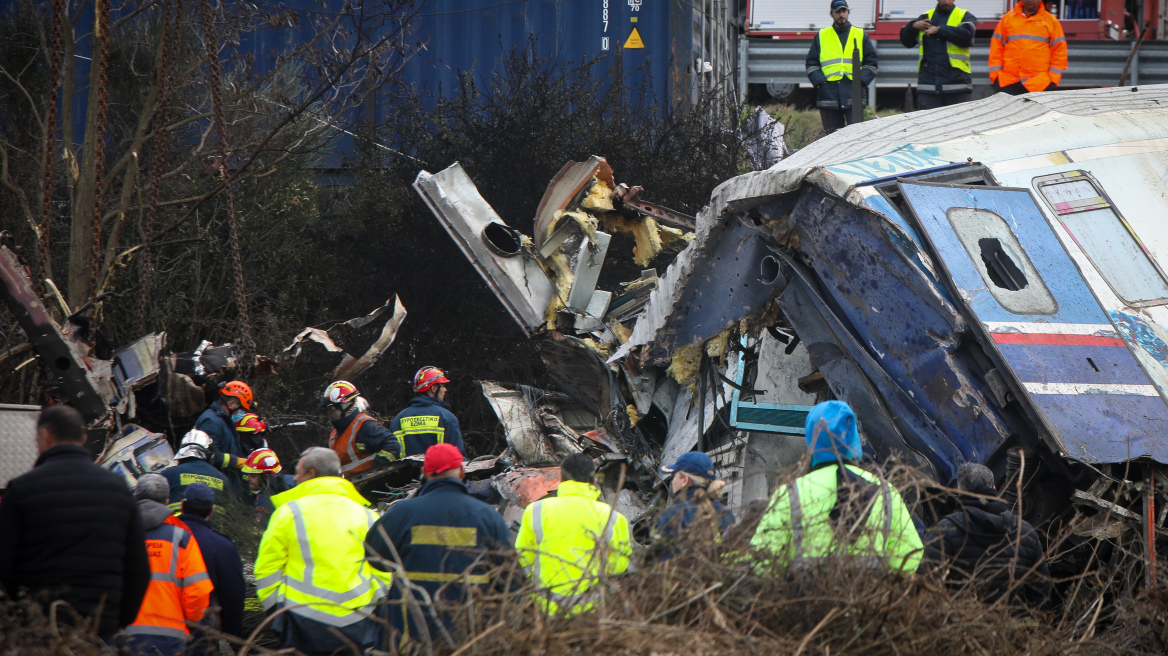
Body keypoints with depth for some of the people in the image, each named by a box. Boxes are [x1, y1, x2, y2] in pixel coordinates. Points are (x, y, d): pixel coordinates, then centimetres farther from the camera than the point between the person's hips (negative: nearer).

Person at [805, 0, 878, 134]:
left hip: (854, 95, -1)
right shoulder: (821, 36, 14)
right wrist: (820, 81, -3)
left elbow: (872, 62, 14)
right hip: (829, 92, 1)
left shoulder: (861, 35, 14)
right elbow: (811, 64, 14)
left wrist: (861, 80, -2)